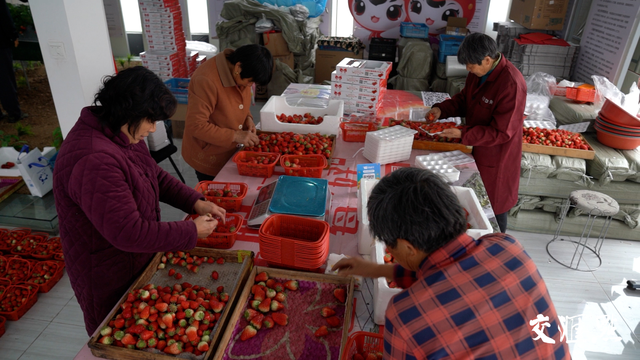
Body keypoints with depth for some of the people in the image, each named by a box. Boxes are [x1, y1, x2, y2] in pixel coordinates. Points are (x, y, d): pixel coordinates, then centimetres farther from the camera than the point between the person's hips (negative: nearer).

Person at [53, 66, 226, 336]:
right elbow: (129, 233, -33)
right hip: (109, 280, -8)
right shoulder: (93, 161, -35)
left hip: (138, 259, 9)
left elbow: (156, 176, 9)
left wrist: (196, 203, -5)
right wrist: (192, 231, -24)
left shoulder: (123, 133, -4)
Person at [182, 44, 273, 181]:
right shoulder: (206, 80, -29)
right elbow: (196, 126, -28)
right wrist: (235, 136, -28)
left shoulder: (240, 74, -6)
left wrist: (247, 117, -7)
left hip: (230, 151, 7)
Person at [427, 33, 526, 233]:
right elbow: (464, 99, 13)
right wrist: (441, 109, -5)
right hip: (476, 150, 8)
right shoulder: (479, 72, -3)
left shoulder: (511, 85, -29)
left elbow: (501, 132, -26)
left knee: (493, 209, 11)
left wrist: (463, 134, -29)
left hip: (496, 158, -8)